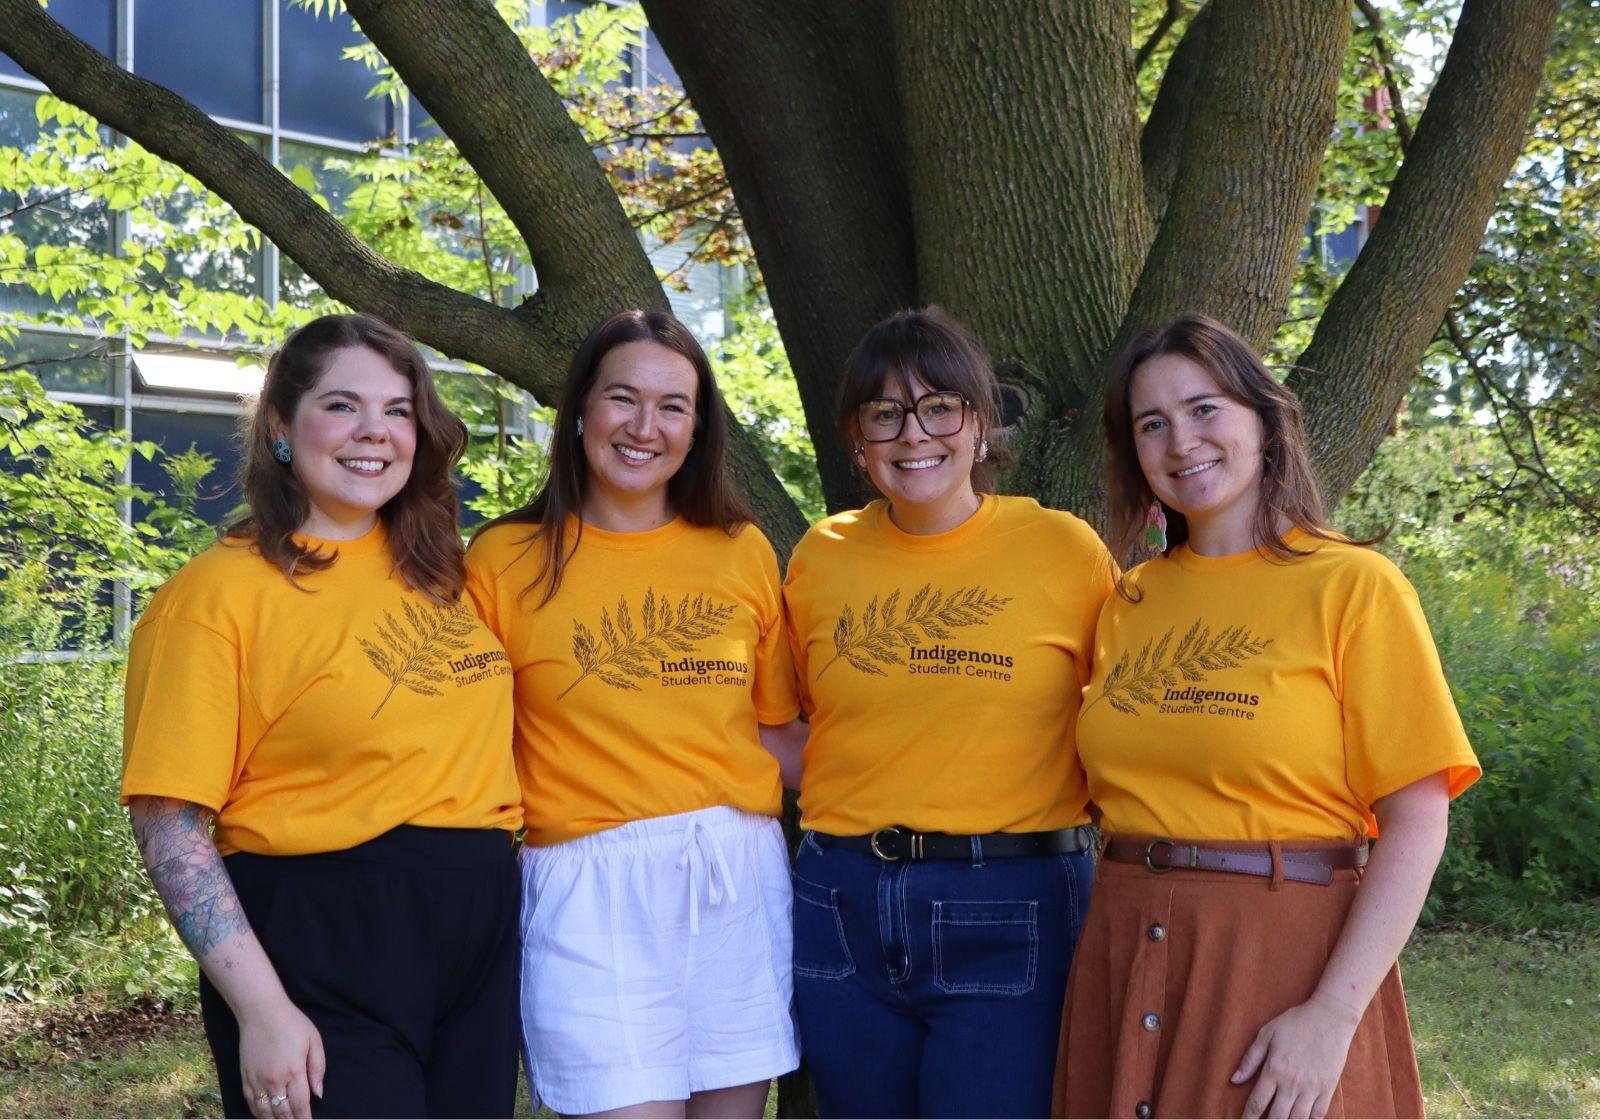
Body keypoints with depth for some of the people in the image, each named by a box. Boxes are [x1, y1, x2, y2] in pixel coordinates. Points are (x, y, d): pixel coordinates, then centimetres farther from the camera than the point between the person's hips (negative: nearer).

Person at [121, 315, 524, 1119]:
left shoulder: (439, 575, 9)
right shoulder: (221, 592, -9)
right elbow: (170, 820, -12)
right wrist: (262, 1009, -18)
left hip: (478, 934, 6)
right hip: (319, 946, -6)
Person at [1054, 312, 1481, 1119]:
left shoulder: (1353, 586, -6)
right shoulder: (1128, 604, 9)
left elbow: (1416, 821, -11)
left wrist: (1333, 1014, -19)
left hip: (1287, 954, -4)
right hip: (1125, 955, 5)